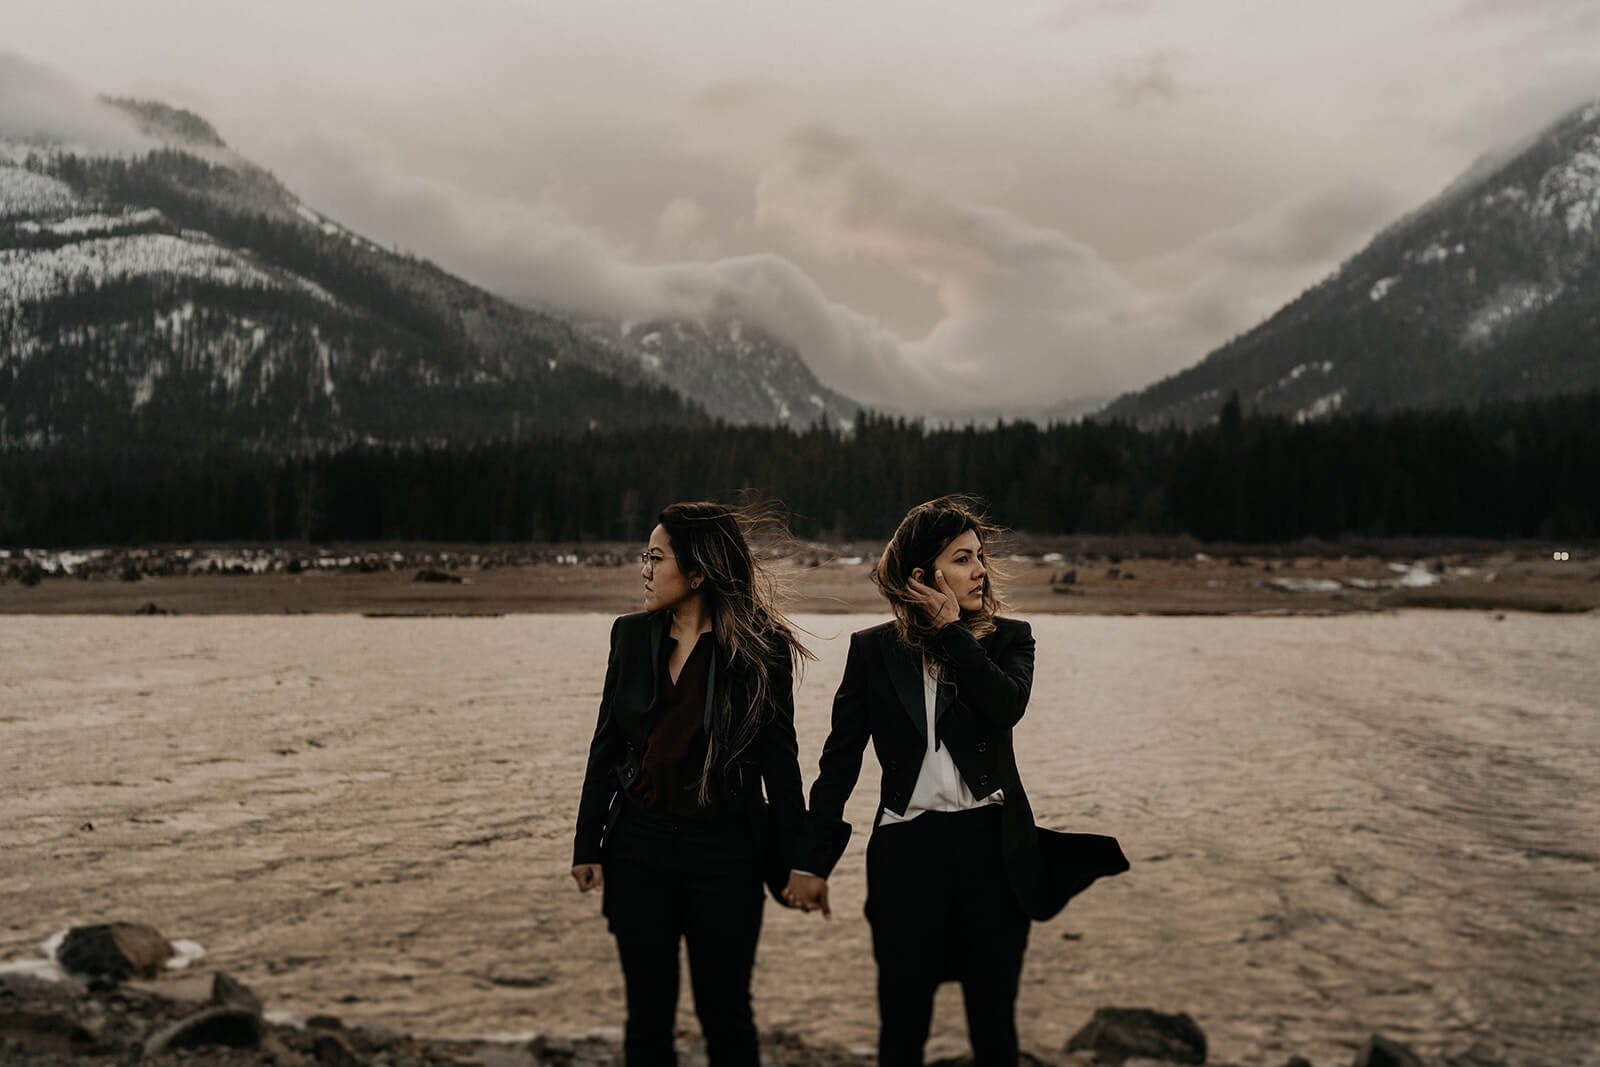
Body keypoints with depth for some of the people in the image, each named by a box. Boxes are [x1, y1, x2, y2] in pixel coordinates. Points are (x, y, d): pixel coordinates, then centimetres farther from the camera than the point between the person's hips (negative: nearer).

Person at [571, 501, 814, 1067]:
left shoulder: (759, 649, -7)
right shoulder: (632, 636, 4)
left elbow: (779, 760, -3)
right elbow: (606, 746, 9)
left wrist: (798, 863, -4)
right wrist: (587, 844, 6)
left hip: (724, 850, -3)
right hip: (639, 846, 4)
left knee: (725, 1018, 6)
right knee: (647, 1019, 11)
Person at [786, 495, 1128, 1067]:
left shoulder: (1007, 638, 4)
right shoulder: (874, 649, 2)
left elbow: (1007, 706, -18)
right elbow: (840, 759, 4)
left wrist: (951, 629, -11)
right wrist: (811, 861, 1)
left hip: (993, 847, 1)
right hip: (909, 849, 0)